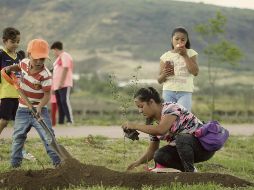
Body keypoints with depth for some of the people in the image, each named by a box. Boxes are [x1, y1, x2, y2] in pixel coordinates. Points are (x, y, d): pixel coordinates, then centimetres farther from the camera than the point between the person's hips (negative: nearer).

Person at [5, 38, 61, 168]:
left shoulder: (45, 75, -21)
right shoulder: (25, 62, -4)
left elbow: (47, 94, -21)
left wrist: (40, 107, -37)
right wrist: (10, 68, 4)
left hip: (39, 110, -5)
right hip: (23, 110, 5)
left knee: (48, 136, -9)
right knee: (18, 137, 11)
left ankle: (58, 161, -3)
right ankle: (15, 163, 21)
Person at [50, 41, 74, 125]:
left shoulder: (65, 56, -6)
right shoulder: (59, 58, 24)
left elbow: (65, 69, -16)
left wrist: (61, 82, -21)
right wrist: (54, 85, 21)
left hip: (64, 84, -10)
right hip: (58, 85, 10)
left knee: (65, 101, -17)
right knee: (59, 103, 6)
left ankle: (70, 121, -22)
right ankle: (61, 121, 7)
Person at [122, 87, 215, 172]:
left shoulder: (171, 108, -18)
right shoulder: (154, 124, 5)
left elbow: (161, 130, -34)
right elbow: (152, 150, 10)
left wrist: (135, 126, -26)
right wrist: (138, 162, -8)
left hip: (204, 144, -7)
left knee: (181, 137, -37)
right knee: (159, 156, -16)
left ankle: (191, 172, -20)